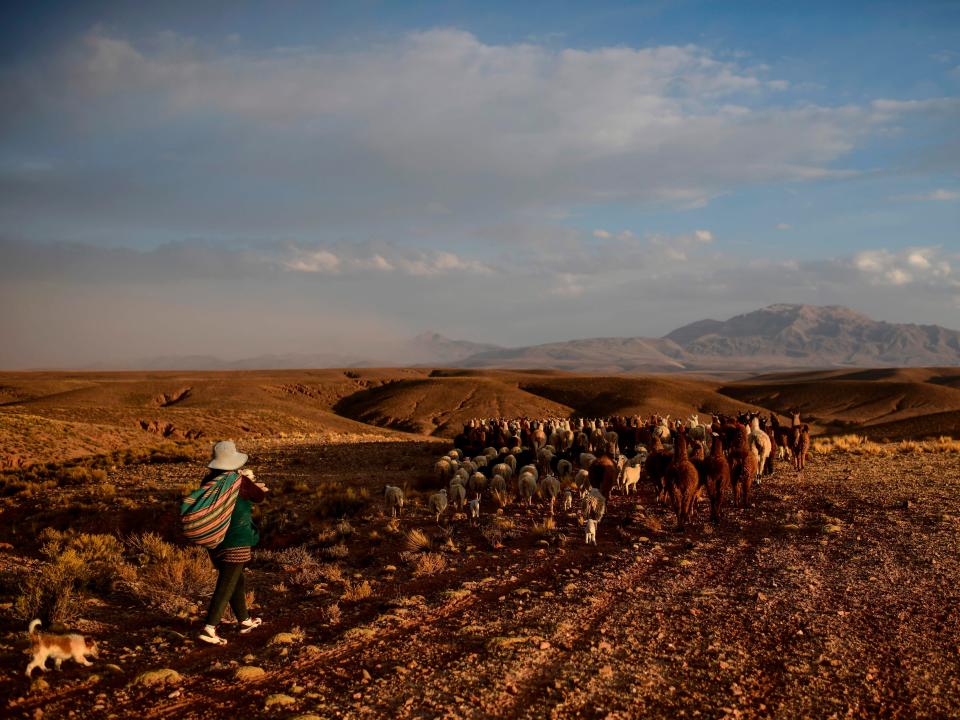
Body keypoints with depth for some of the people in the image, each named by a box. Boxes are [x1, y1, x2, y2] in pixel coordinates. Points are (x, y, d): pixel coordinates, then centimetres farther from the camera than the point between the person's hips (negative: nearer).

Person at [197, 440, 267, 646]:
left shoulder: (208, 481, 2)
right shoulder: (239, 481, -14)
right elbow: (260, 495, 2)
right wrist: (250, 478, 17)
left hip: (214, 540, 7)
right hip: (236, 540, -7)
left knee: (236, 581, 21)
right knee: (226, 585, -6)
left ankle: (244, 621, 34)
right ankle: (209, 628, -15)